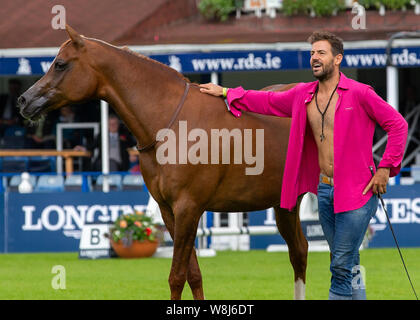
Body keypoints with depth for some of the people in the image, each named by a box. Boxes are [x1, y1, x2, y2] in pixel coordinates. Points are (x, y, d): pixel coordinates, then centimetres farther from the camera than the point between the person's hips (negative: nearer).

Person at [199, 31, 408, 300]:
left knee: (341, 266, -7)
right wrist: (226, 93, 25)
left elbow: (398, 124, -6)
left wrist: (385, 168, -9)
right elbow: (268, 101, 25)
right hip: (324, 190, 6)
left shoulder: (359, 93, -9)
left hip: (356, 190, -6)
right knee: (349, 267, 11)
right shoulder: (302, 95, 9)